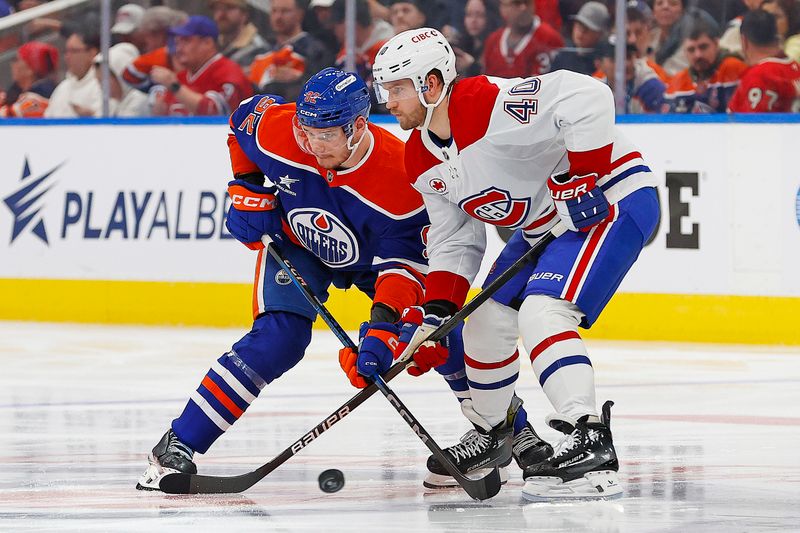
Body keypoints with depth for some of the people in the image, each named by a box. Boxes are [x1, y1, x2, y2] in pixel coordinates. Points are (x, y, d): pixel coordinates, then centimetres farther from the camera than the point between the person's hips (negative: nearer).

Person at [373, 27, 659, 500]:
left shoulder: (491, 104, -28)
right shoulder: (422, 160, 3)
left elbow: (587, 98, -36)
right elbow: (455, 241, 8)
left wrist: (579, 178, -32)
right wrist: (437, 314, -4)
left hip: (611, 198, -10)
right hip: (545, 224, 10)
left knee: (540, 313, -26)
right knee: (487, 320, 12)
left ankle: (591, 445, -33)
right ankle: (491, 434, 36)